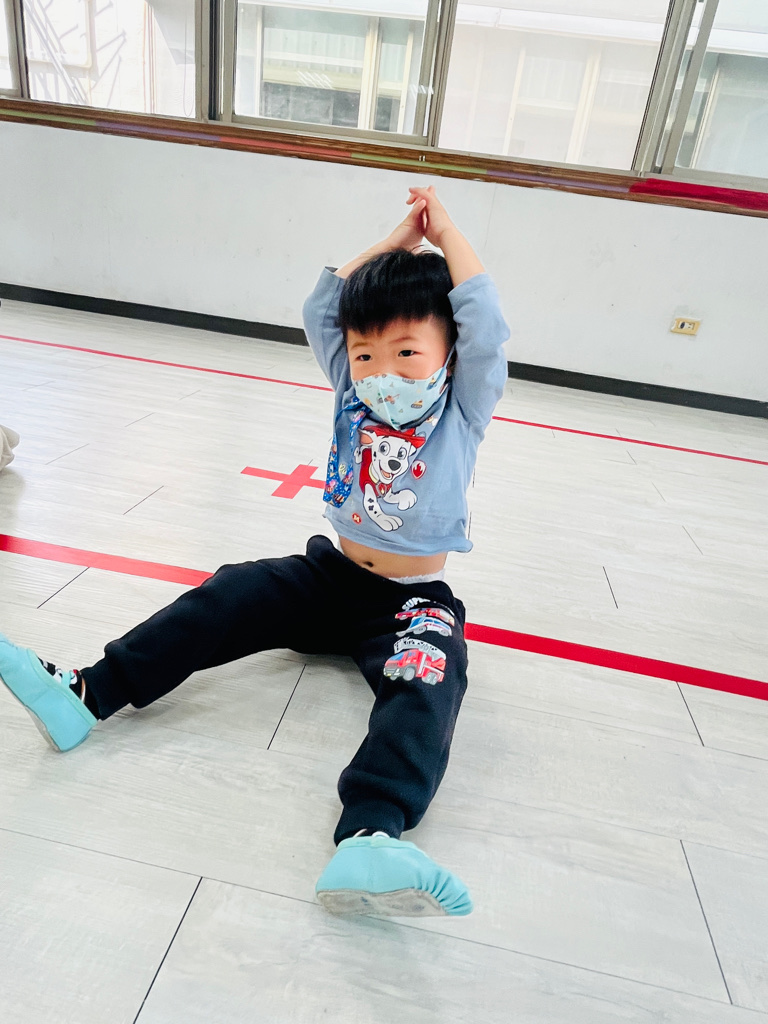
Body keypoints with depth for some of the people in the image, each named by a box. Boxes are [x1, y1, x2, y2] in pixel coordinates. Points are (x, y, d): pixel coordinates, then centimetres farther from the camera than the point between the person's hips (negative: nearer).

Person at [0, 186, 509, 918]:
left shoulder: (463, 412, -6)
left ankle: (369, 837, -52)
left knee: (428, 683, -33)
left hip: (414, 601, -4)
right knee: (228, 600, -13)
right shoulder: (354, 397, 4)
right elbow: (320, 309, 2)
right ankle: (88, 691, -14)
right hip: (332, 576, 4)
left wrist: (446, 233, -6)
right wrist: (395, 241, 4)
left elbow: (485, 327, -20)